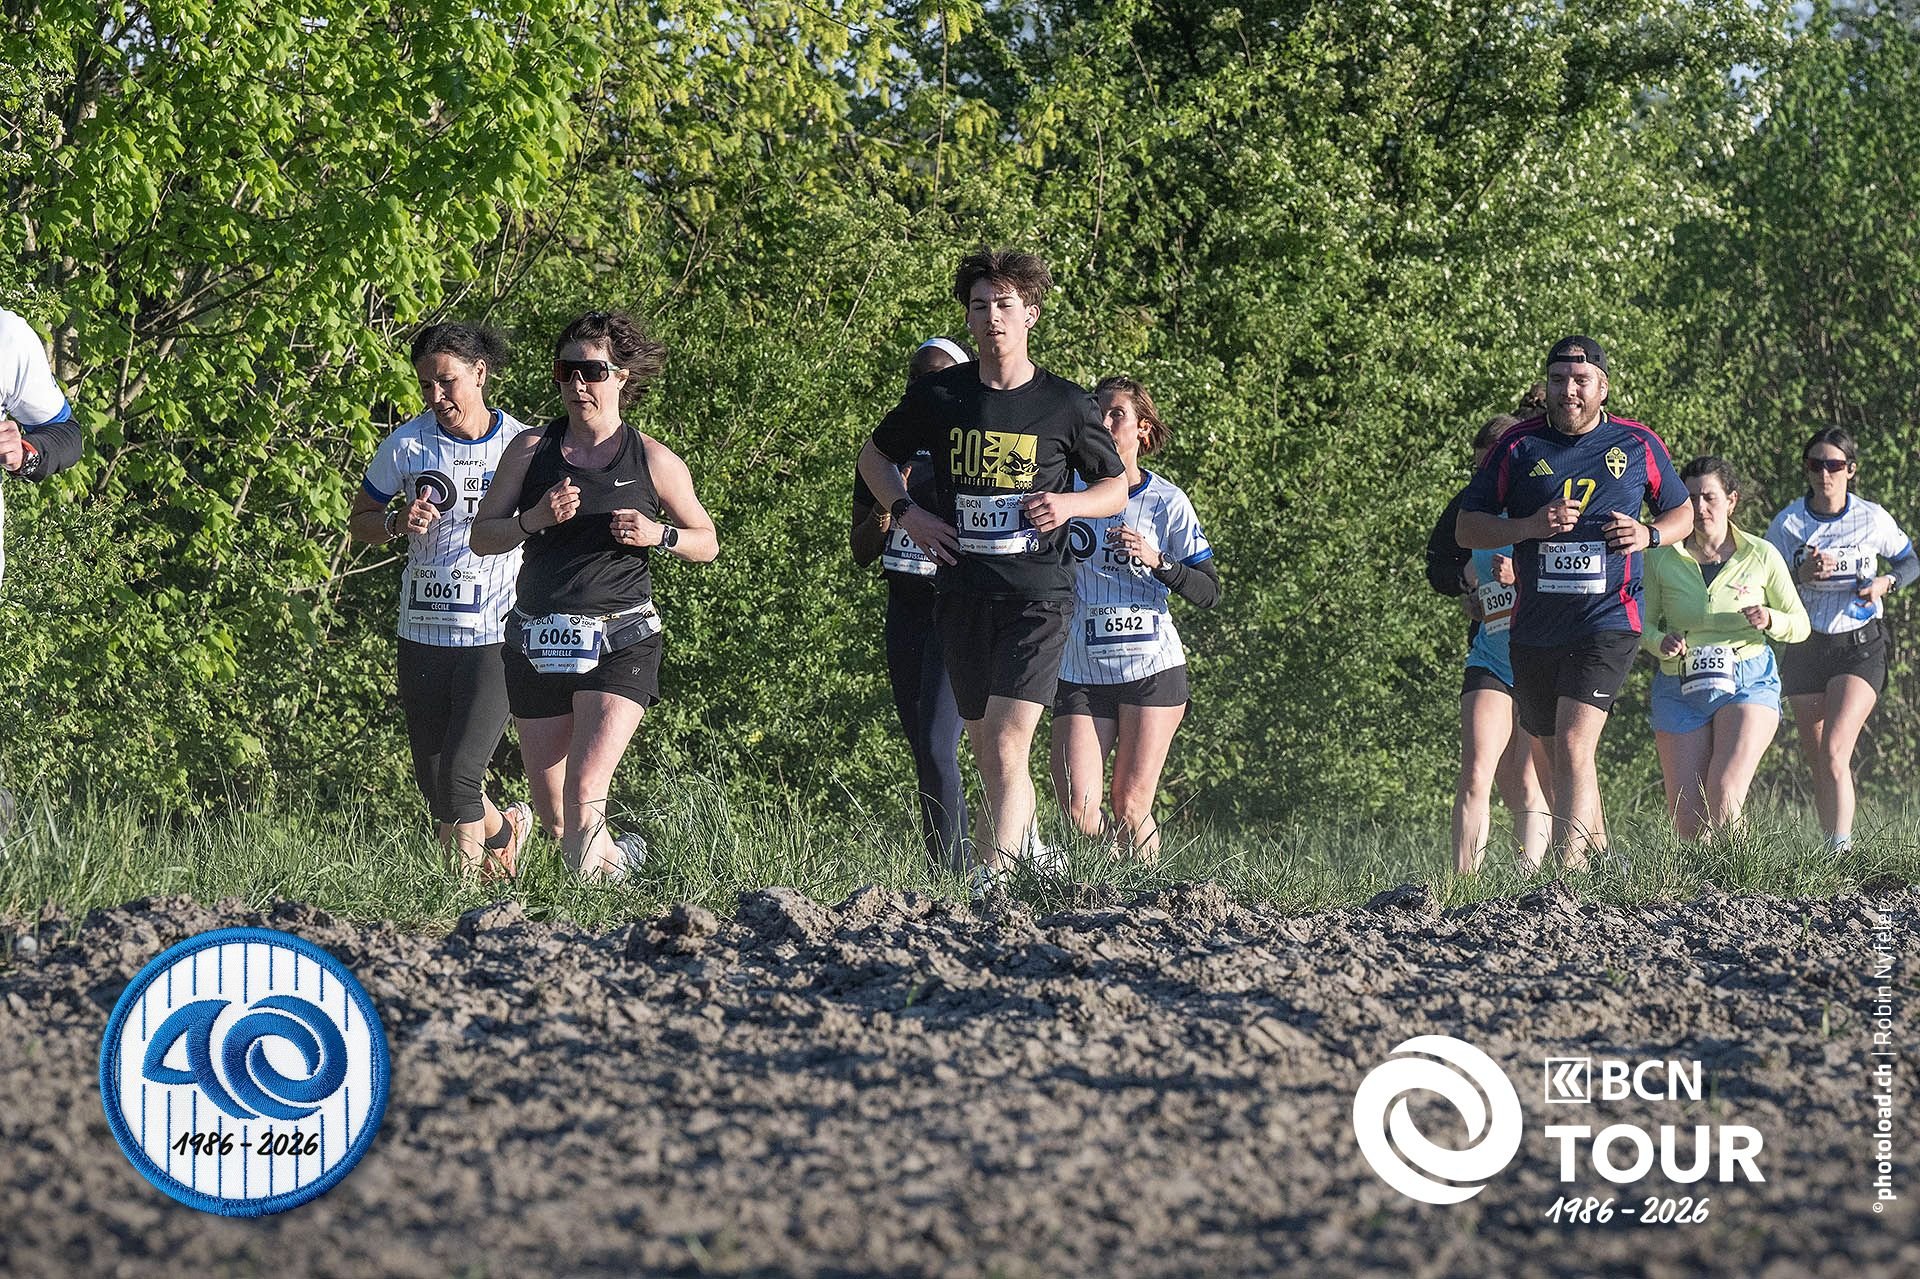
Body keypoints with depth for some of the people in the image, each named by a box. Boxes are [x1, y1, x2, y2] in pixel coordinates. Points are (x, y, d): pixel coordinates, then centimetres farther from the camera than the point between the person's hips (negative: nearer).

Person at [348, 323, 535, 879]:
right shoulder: (405, 447, 2)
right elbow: (360, 519, 13)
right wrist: (398, 524, -8)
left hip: (497, 637, -3)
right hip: (422, 633, 3)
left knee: (459, 774, -15)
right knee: (432, 780, 11)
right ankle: (504, 827, 40)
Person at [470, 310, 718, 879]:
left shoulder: (652, 460, 2)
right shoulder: (531, 450, 6)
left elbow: (706, 542, 11)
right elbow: (482, 538, 6)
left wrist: (657, 536, -9)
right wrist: (535, 519, -13)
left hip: (620, 639, -3)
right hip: (538, 640, 3)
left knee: (585, 792, -21)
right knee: (555, 816, 10)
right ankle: (617, 855, 38)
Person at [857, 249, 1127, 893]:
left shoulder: (1066, 404, -1)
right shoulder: (939, 395, 4)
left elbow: (1117, 488, 12)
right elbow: (874, 455, 19)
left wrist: (1069, 504, -9)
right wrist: (907, 513, 3)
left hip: (1037, 595, -3)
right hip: (962, 593, 3)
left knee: (1006, 748, -16)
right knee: (987, 750, 12)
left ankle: (990, 879, -19)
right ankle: (1029, 846, 35)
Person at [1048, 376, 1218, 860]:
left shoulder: (1166, 501, 0)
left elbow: (1209, 592, 0)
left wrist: (1156, 561, -15)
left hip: (1150, 669, -2)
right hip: (1080, 670, 2)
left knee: (1130, 806, -4)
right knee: (1078, 810, -8)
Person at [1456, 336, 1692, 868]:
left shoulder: (1638, 445, 4)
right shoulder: (1519, 446, 4)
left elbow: (1682, 512, 18)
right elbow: (1466, 529, 4)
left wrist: (1649, 535, -5)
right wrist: (1530, 527, -13)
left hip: (1608, 623, -3)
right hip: (1533, 628, 3)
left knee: (1574, 747, -19)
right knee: (1561, 757, 12)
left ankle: (1568, 867, -23)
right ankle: (1598, 852, 30)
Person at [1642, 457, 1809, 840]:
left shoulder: (1762, 556, 2)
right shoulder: (1662, 558, 2)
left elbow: (1800, 625, 9)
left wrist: (1770, 620, -13)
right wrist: (1662, 644, -13)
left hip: (1748, 682, -1)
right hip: (1680, 689, 1)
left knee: (1724, 794, -24)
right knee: (1686, 819, -4)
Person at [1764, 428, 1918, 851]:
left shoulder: (1873, 520, -3)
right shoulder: (1787, 524, -2)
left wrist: (1886, 582, -8)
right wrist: (1801, 575, -20)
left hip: (1860, 646, -3)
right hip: (1805, 649, 3)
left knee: (1834, 754, -20)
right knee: (1818, 764, 5)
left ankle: (1841, 852, -27)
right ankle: (1833, 851, 14)